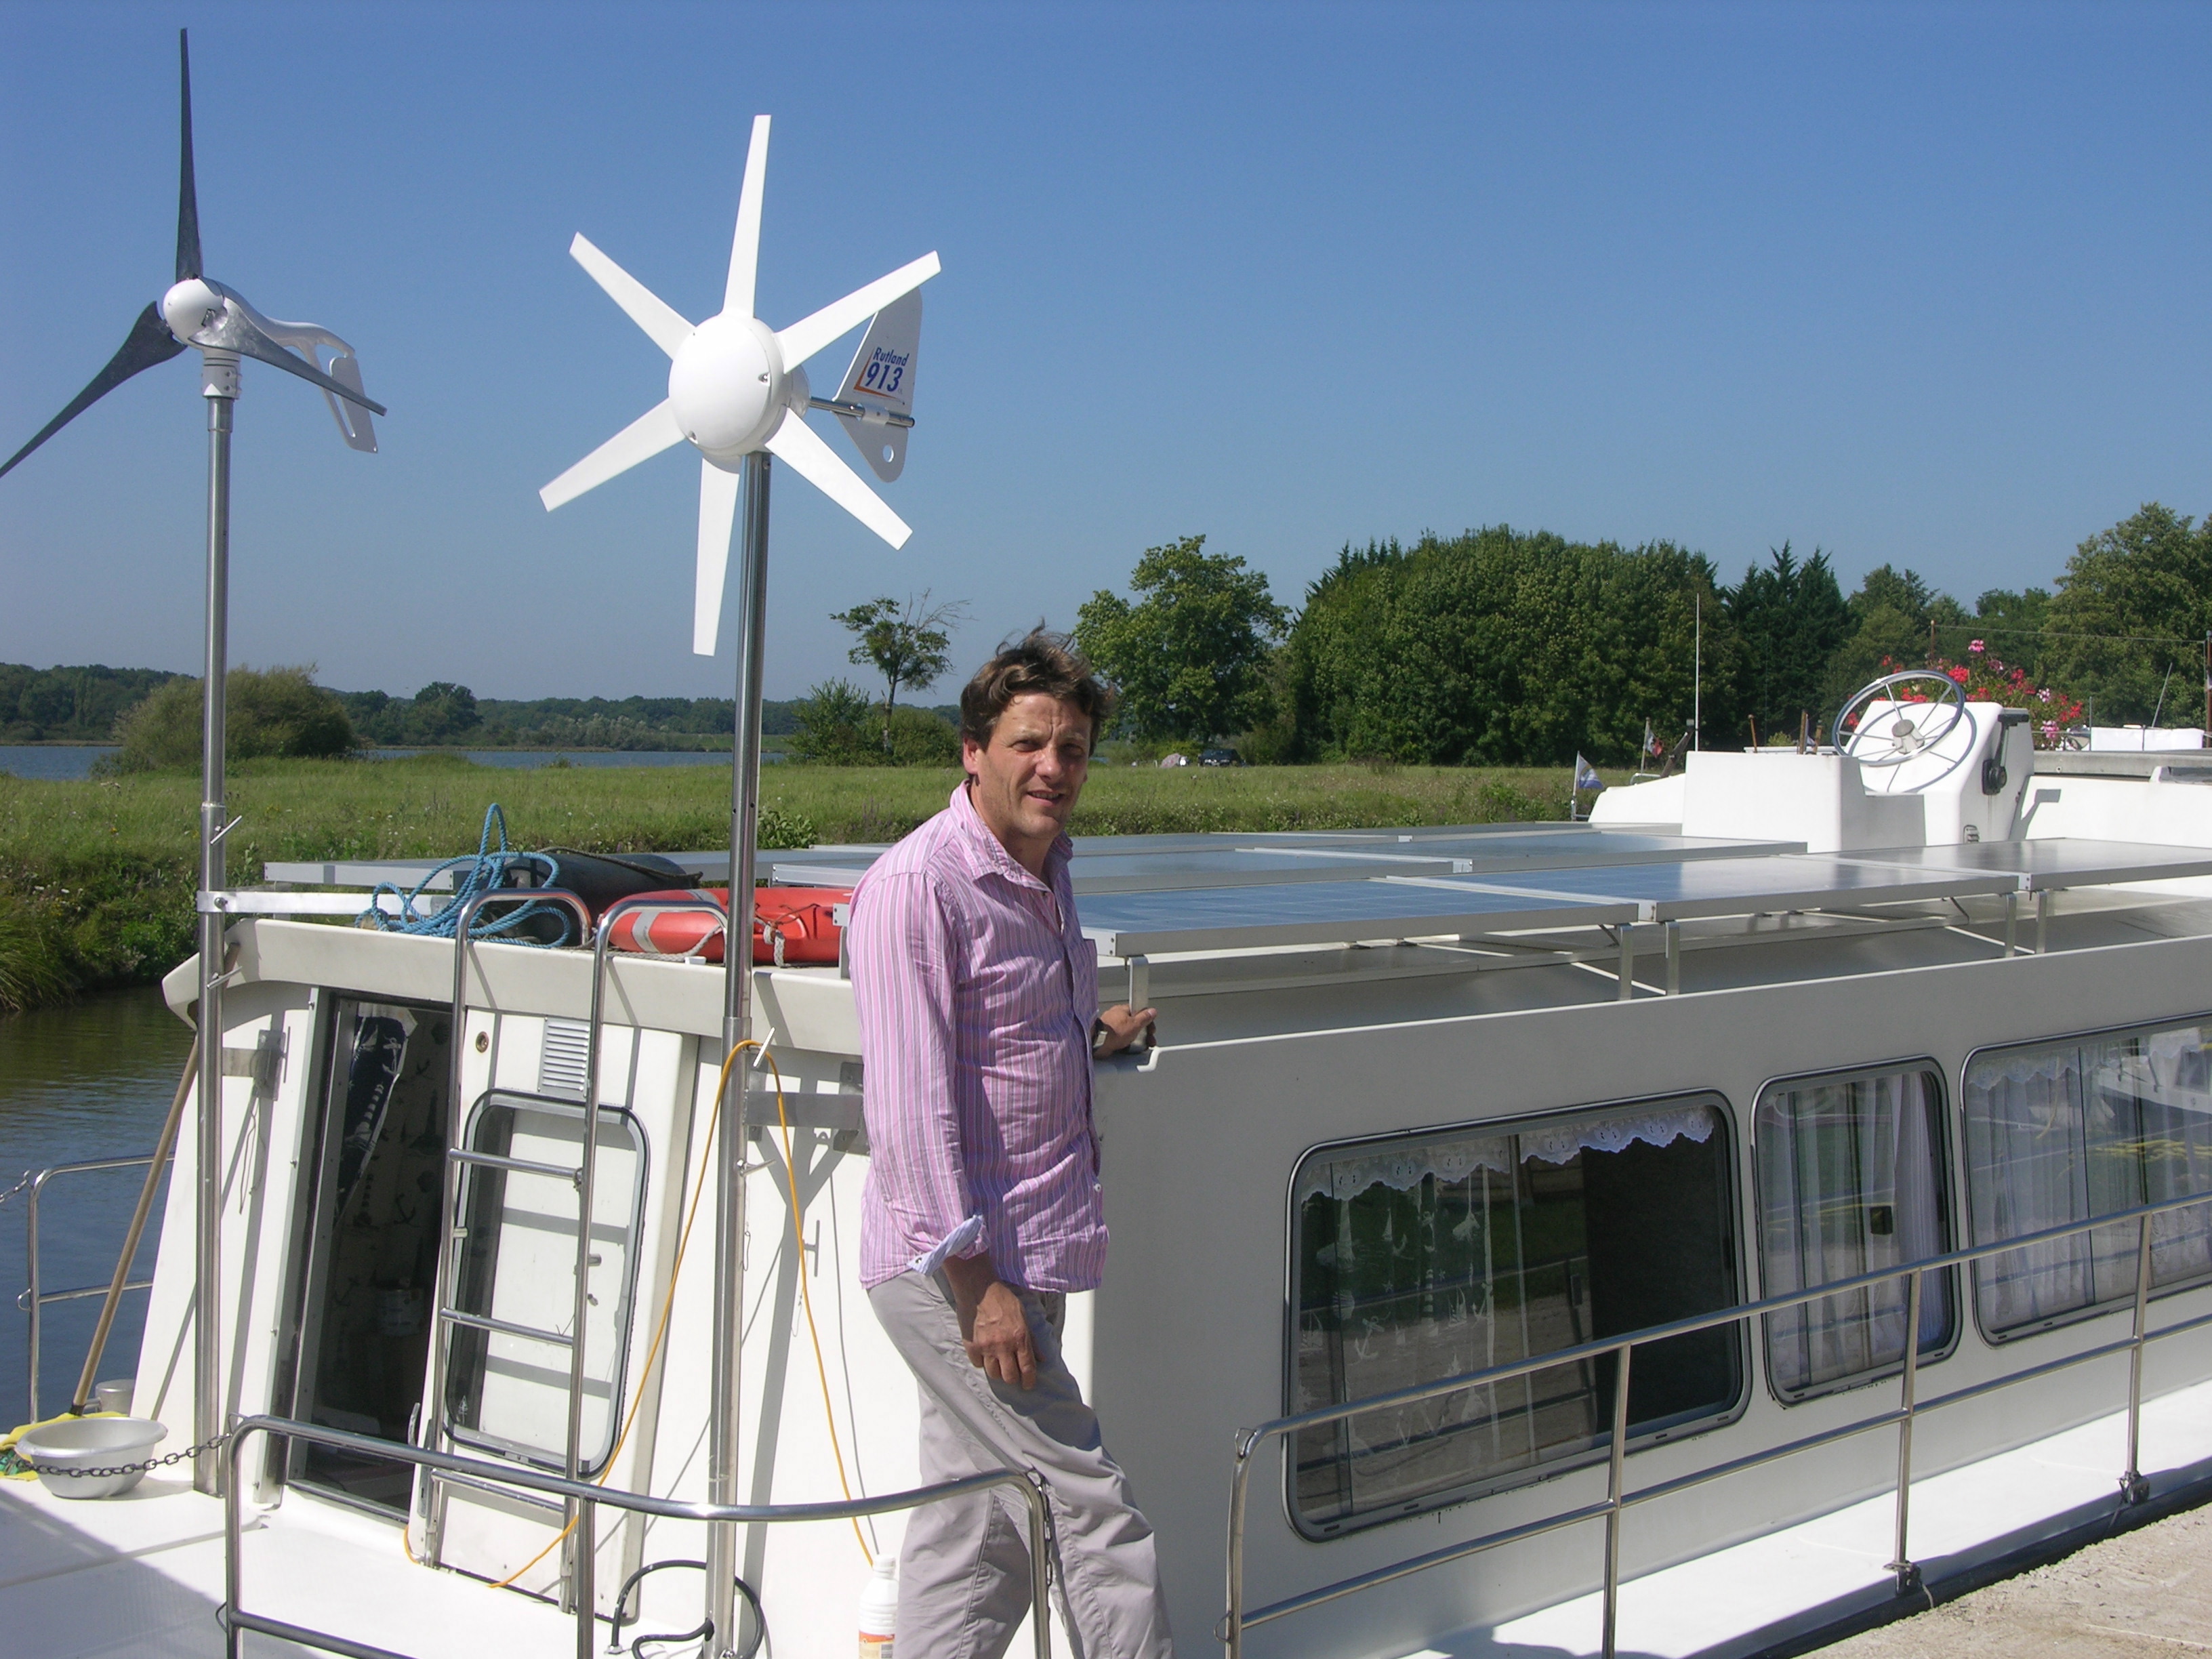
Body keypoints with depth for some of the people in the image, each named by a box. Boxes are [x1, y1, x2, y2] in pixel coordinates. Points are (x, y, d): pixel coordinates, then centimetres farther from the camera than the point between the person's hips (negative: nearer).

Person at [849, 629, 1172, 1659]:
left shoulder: (1045, 869, 15)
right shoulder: (917, 885, -14)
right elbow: (909, 1104, -19)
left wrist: (1084, 1031, 19)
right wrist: (975, 1283, -21)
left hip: (1020, 1263, 9)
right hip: (952, 1271, -9)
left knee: (969, 1541, 13)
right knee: (1097, 1522, -6)